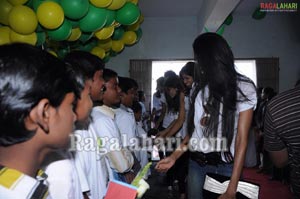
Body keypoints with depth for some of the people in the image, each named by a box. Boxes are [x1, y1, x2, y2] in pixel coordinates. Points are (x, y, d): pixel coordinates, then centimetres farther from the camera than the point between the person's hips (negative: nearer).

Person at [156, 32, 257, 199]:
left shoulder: (243, 88, -6)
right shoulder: (200, 88, 7)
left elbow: (241, 139, -11)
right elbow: (194, 128, 10)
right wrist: (174, 156, 2)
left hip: (226, 165, -4)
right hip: (196, 162, 4)